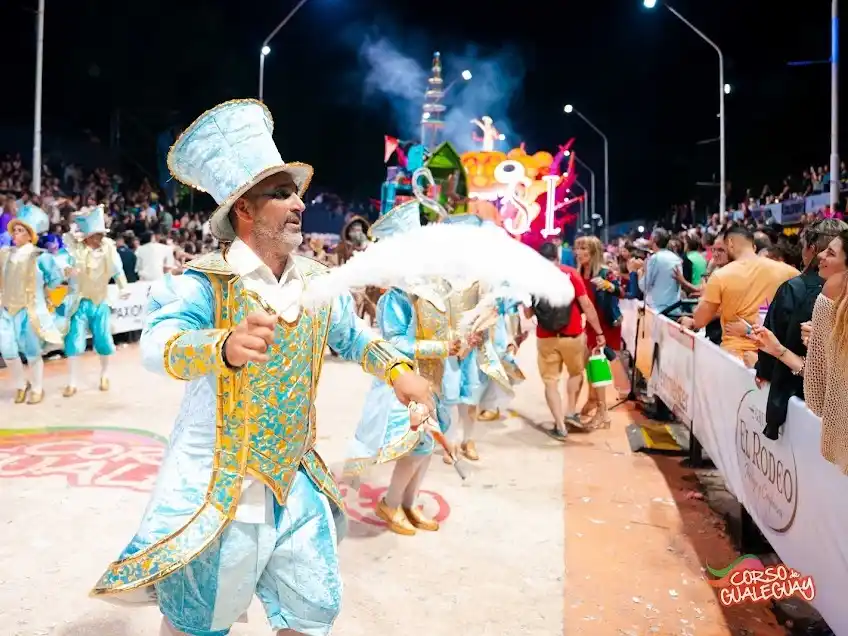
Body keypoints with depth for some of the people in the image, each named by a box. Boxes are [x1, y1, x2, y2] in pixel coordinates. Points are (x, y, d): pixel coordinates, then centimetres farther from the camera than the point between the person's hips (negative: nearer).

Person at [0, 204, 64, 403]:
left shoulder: (39, 256, -9)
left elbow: (56, 279, -1)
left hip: (30, 310, -4)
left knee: (32, 352, 4)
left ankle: (37, 389, 21)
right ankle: (20, 385, 24)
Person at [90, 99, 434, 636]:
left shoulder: (319, 282, 0)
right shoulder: (204, 282, -17)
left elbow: (353, 336, 15)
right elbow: (158, 347, -33)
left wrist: (397, 370, -2)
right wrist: (226, 346, -53)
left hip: (297, 484, 5)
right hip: (216, 487, -5)